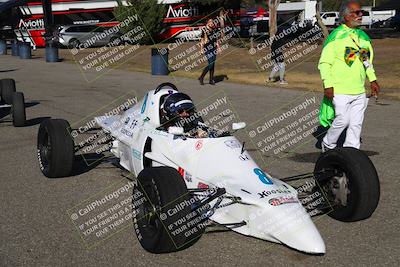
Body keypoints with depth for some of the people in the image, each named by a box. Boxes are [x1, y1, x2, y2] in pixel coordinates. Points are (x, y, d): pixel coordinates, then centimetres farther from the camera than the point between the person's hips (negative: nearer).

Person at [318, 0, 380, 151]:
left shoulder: (363, 36, 14)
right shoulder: (336, 36, -6)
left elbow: (368, 61, 26)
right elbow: (324, 63, -8)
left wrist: (372, 80, 17)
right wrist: (328, 86, -14)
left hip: (359, 91, 6)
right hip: (340, 90, -6)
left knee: (356, 124, 6)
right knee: (342, 120, -8)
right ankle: (328, 144, 16)